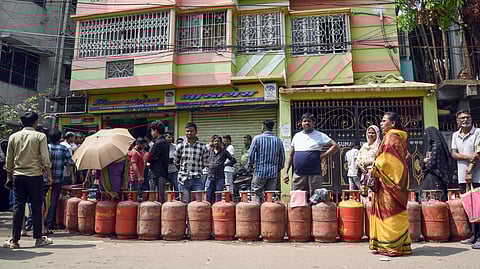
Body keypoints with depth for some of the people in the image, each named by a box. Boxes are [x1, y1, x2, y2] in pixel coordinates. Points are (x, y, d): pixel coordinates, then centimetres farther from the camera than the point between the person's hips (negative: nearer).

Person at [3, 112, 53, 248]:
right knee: (36, 207, 4)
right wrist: (49, 175, -1)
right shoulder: (40, 136, -4)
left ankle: (15, 240, 9)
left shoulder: (13, 137, 7)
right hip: (35, 175, -3)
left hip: (18, 176, 3)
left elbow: (9, 160, 10)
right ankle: (39, 239, 11)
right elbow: (45, 158, -8)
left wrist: (9, 177, 18)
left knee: (18, 207, 7)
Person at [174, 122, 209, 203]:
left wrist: (196, 170, 9)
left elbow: (205, 164, 10)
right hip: (183, 179, 1)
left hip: (197, 179, -1)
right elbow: (176, 162, 14)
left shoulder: (202, 147, 0)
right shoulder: (180, 146, 3)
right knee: (185, 203, 5)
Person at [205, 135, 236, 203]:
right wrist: (207, 164, 7)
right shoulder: (209, 151, 13)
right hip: (210, 176, 3)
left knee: (218, 198, 0)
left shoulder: (224, 152, 6)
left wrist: (224, 164, -1)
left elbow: (233, 160, 6)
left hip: (220, 178, -2)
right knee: (209, 196, 3)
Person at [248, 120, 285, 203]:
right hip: (273, 173, 4)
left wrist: (250, 165, 11)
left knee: (257, 195, 2)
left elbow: (251, 155, -6)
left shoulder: (257, 138, -6)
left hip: (260, 172, -3)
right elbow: (282, 158, 8)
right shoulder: (278, 140, 4)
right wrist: (278, 170, 20)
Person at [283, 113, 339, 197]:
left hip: (314, 174, -3)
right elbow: (291, 155, 17)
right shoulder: (297, 136, 13)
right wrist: (286, 172, 11)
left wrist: (322, 157, -8)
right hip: (298, 174, 4)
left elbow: (335, 146, -1)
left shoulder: (320, 136, 2)